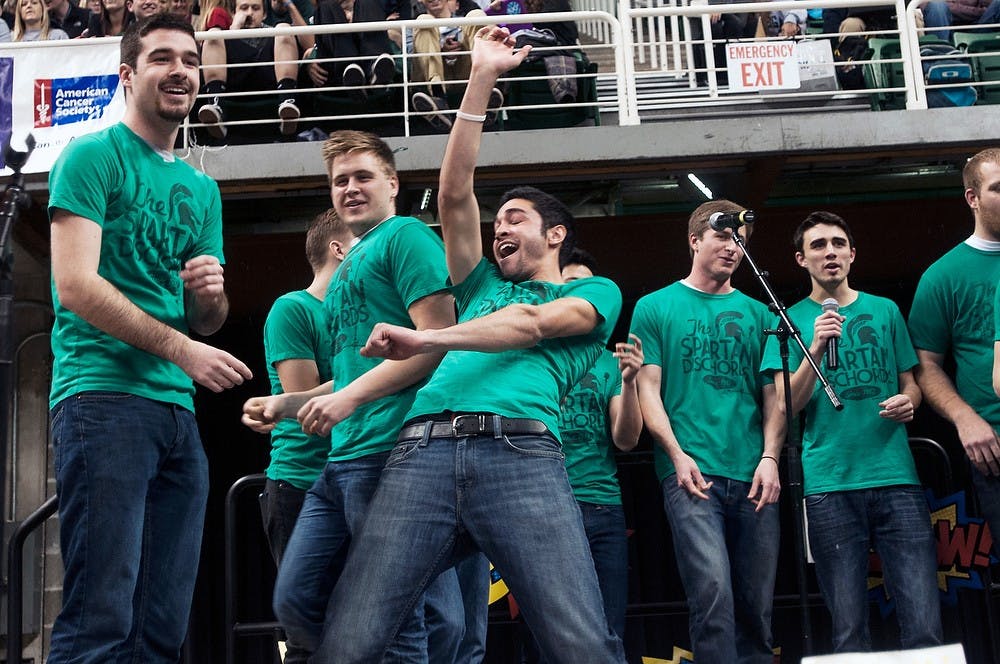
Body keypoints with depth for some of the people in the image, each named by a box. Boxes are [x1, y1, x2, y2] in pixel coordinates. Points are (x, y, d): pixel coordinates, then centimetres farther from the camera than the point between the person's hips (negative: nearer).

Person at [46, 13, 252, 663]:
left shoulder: (202, 188, 21)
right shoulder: (93, 155, 1)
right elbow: (75, 285, -10)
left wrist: (211, 296, -2)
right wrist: (181, 348, -12)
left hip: (179, 409, 7)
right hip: (104, 395, -7)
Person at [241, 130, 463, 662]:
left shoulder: (405, 236, -1)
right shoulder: (350, 265, 26)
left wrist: (351, 397, -17)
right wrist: (285, 403, 17)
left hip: (389, 452, -9)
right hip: (340, 460, 9)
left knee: (394, 621, -4)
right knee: (295, 603, 8)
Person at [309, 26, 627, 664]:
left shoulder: (596, 292, 23)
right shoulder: (482, 286, 33)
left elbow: (529, 324, 3)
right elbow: (455, 194, 25)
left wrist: (424, 340, -7)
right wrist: (482, 78, 24)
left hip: (522, 451, -3)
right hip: (423, 449, 4)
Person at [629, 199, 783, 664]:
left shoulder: (757, 314, 17)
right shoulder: (656, 307, 8)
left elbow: (773, 395, 13)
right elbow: (648, 390, 2)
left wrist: (770, 458, -3)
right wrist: (678, 455, -11)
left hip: (752, 478, 4)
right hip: (691, 473, -3)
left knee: (756, 604, 5)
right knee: (713, 594, -17)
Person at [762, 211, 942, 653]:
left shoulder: (884, 311, 15)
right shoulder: (792, 320, 8)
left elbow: (911, 383, 19)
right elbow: (788, 404, -1)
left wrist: (907, 402, -4)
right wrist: (816, 347, -15)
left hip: (896, 477, 2)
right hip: (830, 484, -1)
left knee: (924, 625, -6)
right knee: (850, 630, 1)